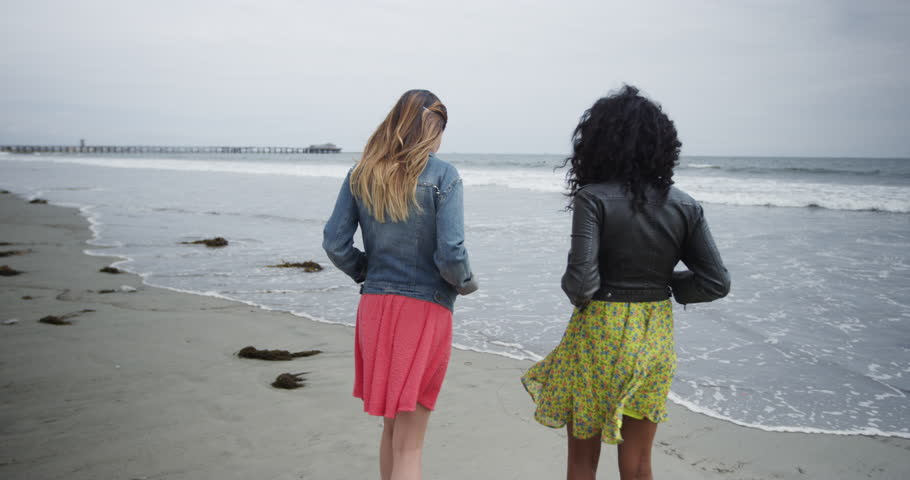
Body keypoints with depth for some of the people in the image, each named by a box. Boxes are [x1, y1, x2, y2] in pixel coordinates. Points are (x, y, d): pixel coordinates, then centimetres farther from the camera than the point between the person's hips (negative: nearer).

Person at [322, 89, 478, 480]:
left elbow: (335, 244, 1)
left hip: (374, 306, 5)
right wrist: (465, 284, 3)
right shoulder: (442, 176, -9)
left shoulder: (361, 175, 4)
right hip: (426, 307, -5)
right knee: (408, 443, 3)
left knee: (392, 425, 22)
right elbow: (451, 253, -16)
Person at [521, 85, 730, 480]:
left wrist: (579, 295, -2)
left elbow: (581, 279, -24)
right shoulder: (685, 206, -2)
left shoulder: (594, 198, -15)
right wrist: (664, 284, 10)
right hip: (655, 337, 4)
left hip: (598, 332, -4)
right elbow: (717, 282, -2)